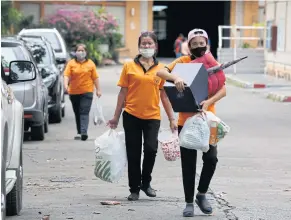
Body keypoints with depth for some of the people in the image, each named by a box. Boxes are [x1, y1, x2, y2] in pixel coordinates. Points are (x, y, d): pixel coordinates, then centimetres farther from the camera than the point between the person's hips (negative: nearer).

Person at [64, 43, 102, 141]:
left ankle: (84, 132, -21)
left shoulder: (90, 63, 6)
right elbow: (66, 75, -6)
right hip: (74, 92, 2)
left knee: (84, 112, -12)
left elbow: (95, 77, 7)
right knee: (77, 113, 10)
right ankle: (79, 132, 19)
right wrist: (66, 84, -24)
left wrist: (98, 89, 4)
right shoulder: (71, 63, 5)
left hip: (87, 92, -2)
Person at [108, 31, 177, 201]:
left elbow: (164, 95, 9)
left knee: (151, 149, -14)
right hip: (132, 116, 0)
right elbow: (123, 93, 6)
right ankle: (134, 189, 19)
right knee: (133, 154, 5)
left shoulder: (161, 69, 7)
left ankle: (146, 182, 10)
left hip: (152, 116, 0)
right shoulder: (129, 66, 4)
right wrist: (116, 117, 5)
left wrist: (172, 119, 6)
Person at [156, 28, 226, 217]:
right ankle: (189, 202, 14)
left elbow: (223, 90, -8)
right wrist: (176, 77, -36)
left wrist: (209, 102, -26)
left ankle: (202, 194, 15)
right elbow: (161, 72, -16)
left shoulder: (213, 63, 2)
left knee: (211, 158, -9)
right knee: (188, 163, 3)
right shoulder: (183, 62, -1)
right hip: (186, 120, -1)